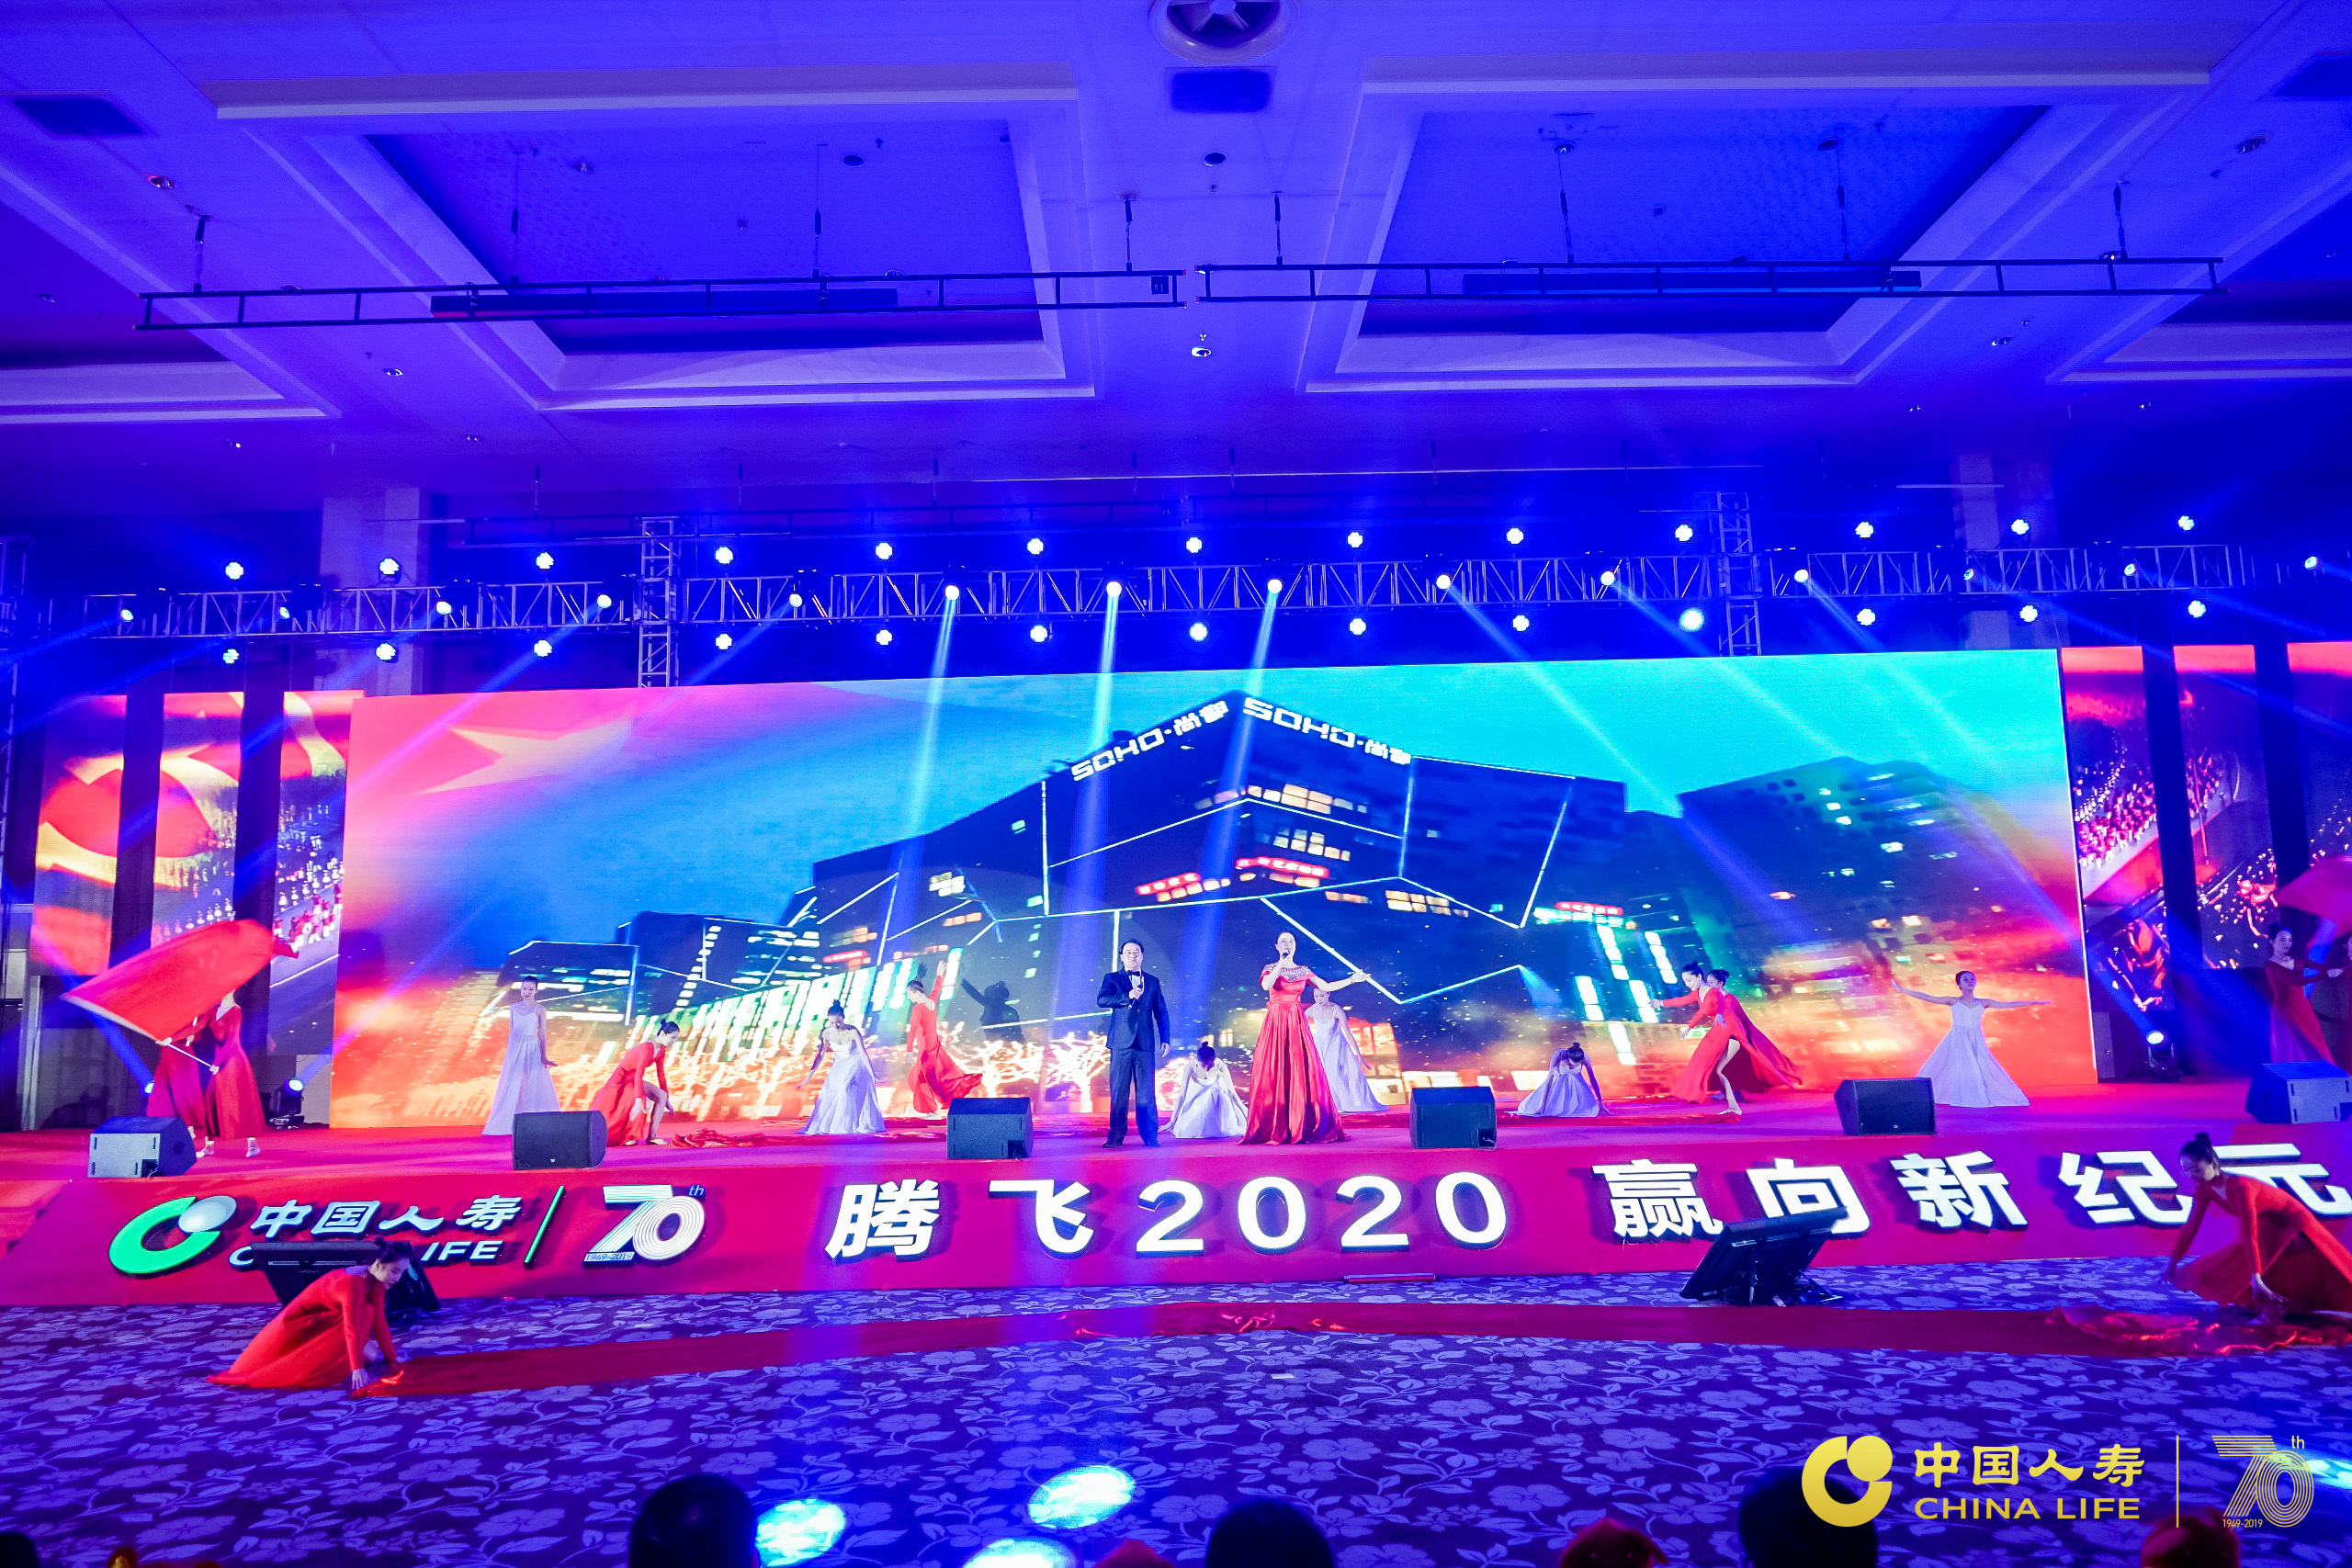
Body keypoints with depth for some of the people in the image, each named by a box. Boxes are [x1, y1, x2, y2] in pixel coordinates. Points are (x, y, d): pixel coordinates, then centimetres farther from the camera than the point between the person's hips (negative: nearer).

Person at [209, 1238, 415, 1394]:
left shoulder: (374, 1280, -11)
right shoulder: (353, 1283, -34)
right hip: (298, 1327, -7)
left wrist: (392, 1358, -7)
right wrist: (357, 1368, -43)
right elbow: (352, 1329, -40)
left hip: (319, 1326, 7)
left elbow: (379, 1321, -7)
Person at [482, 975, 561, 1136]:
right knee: (511, 1087, 4)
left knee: (534, 1086, -2)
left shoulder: (539, 1010, -2)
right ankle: (509, 1124, 11)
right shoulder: (513, 1008, 8)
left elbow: (542, 1034, -2)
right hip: (515, 1050, 3)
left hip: (532, 1050, -3)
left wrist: (544, 1056, -7)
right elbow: (510, 1033, 12)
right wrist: (509, 1054, 9)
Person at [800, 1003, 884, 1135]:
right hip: (839, 1065, 5)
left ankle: (849, 1125, -12)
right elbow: (820, 1055, -5)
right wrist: (809, 1076, -5)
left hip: (855, 1064, -5)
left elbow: (864, 1054, -30)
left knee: (847, 1088, -22)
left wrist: (873, 1075, -37)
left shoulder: (853, 1032, -28)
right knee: (830, 1093, 0)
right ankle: (825, 1125, 17)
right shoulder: (827, 1033, -15)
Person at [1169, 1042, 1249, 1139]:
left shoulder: (1220, 1066, -31)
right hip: (1197, 1096, -1)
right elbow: (1182, 1095, -30)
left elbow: (1232, 1093, -27)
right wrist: (1172, 1121, -31)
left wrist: (1247, 1116, -28)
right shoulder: (1191, 1066, -32)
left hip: (1216, 1092, 1)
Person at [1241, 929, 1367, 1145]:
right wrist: (1282, 964, -16)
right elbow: (1266, 985, -15)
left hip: (1296, 1024, 2)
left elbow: (1325, 987, 7)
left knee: (1301, 1074, -4)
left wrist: (1351, 980, 2)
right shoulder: (1270, 968, 6)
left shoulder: (1304, 971, 12)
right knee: (1274, 1074, -6)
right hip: (1275, 1022, -2)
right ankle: (1274, 1129, -4)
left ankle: (1303, 1127, 1)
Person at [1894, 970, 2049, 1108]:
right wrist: (1903, 990, -5)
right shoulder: (1953, 1002, 1)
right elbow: (1928, 998, -1)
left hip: (1976, 1044, 2)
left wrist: (2034, 1003, 6)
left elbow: (2010, 1004, 8)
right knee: (1958, 1068, -6)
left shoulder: (1983, 1003, 7)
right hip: (1957, 1042, -2)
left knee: (1981, 1071, -3)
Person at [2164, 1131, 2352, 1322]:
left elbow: (2249, 1236, -41)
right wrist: (2172, 1262, -7)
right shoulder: (2203, 1188, -16)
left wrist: (2256, 1278, -44)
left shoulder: (2240, 1187, -38)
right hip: (2266, 1228, 7)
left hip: (2292, 1224, -7)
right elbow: (2191, 1226, -9)